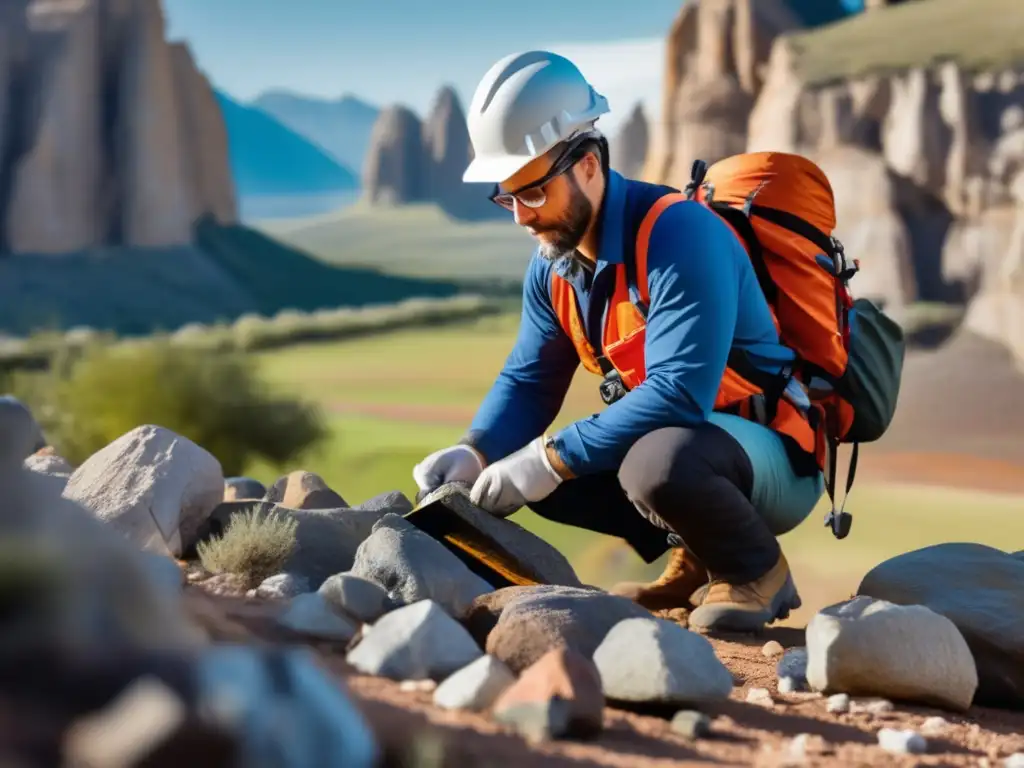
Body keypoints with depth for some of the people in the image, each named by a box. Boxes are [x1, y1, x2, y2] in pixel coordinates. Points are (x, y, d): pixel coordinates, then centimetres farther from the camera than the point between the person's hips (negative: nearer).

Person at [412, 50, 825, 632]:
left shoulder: (679, 234, -24)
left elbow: (679, 393, -33)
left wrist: (552, 460, -31)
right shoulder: (552, 264, 2)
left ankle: (758, 570, -7)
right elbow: (527, 384, 8)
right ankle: (693, 561, 11)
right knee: (525, 464, -2)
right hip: (673, 439, 9)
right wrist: (473, 455, -13)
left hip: (775, 458, -9)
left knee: (656, 462, -38)